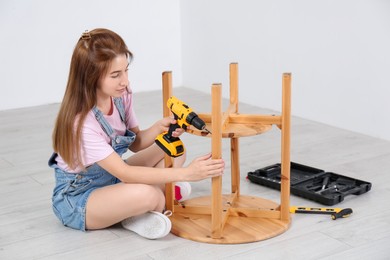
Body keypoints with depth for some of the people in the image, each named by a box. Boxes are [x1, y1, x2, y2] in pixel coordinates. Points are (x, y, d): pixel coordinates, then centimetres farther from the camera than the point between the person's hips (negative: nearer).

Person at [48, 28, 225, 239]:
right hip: (76, 198, -8)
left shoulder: (120, 95, -10)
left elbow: (135, 143, 3)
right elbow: (125, 174, -31)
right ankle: (160, 194, -1)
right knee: (145, 195, -36)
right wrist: (185, 173, -34)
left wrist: (159, 127, -20)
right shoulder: (82, 123, -31)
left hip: (110, 177, 8)